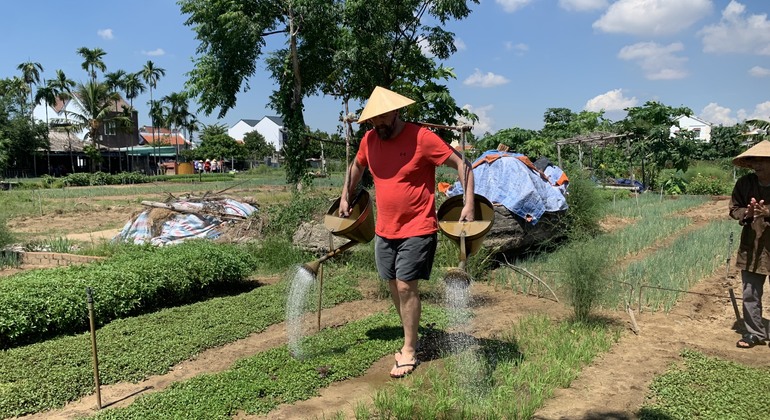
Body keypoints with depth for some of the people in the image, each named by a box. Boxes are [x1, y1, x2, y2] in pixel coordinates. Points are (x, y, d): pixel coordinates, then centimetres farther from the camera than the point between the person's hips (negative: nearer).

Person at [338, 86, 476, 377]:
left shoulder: (422, 137, -15)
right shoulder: (369, 140, 2)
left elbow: (462, 164, -13)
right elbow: (356, 166, 23)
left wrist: (469, 203, -20)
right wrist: (345, 197, 22)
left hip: (417, 230, -6)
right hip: (384, 230, 6)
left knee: (406, 287, -7)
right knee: (394, 287, 12)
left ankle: (409, 352, 8)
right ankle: (410, 338, 30)